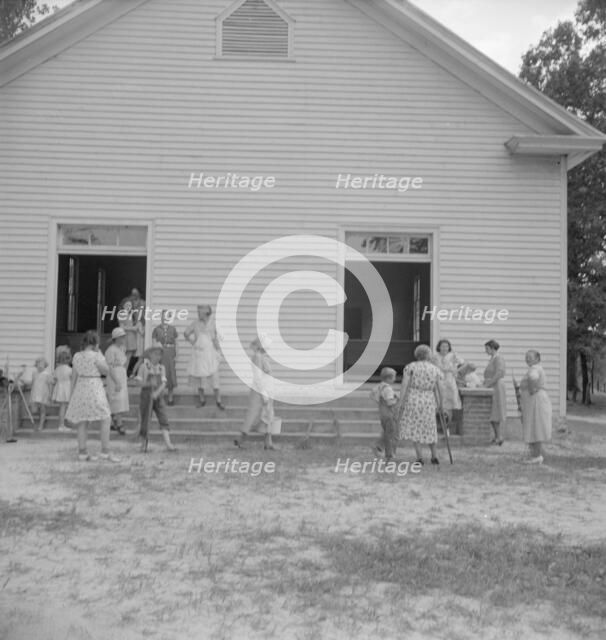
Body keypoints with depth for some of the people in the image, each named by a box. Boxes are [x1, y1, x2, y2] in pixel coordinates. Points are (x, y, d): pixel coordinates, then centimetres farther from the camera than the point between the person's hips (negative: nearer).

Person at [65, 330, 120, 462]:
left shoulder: (77, 356, 6)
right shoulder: (96, 356, -13)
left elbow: (74, 376, 10)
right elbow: (106, 371, -2)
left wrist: (72, 394, 17)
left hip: (80, 388, 7)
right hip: (94, 388, -7)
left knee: (83, 422, 12)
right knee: (106, 420, -1)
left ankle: (82, 452, 14)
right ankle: (105, 452, -6)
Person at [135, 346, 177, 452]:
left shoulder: (161, 368, 6)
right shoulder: (144, 366, -2)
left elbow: (164, 383, -2)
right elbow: (140, 382, -8)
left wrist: (157, 392, -18)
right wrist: (149, 383, -26)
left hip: (158, 397, 3)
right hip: (146, 395, -3)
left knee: (163, 419, -8)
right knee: (145, 419, 4)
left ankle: (168, 443, -13)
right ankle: (143, 443, 22)